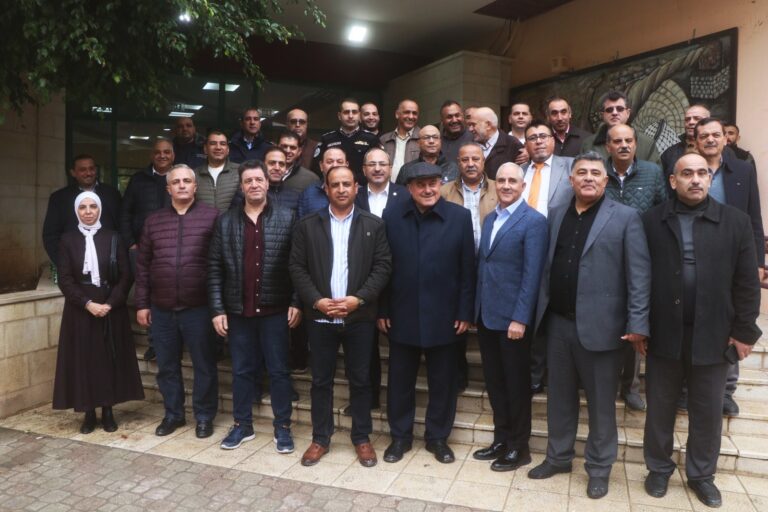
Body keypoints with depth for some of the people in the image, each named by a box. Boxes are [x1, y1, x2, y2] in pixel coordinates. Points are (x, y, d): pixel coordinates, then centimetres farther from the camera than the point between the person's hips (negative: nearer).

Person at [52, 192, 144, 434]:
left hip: (111, 309, 0)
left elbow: (125, 276, -1)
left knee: (110, 358, 4)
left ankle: (108, 411, 15)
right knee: (84, 359, 4)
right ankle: (89, 413, 15)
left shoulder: (113, 239, 3)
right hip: (79, 310, 0)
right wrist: (87, 303, -15)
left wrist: (110, 303, -13)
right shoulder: (68, 240, 3)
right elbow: (64, 279, -2)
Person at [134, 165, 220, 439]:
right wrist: (142, 303, 7)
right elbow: (142, 265, 11)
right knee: (167, 366, 14)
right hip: (161, 309, 4)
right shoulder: (153, 220, 9)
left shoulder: (212, 216, -3)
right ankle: (173, 414, 31)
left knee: (204, 366, 6)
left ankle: (204, 416, 22)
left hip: (199, 307, -4)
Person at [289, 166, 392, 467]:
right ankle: (320, 438, 25)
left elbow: (383, 266, -3)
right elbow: (297, 267, 0)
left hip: (360, 316, 0)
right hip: (320, 316, 1)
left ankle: (362, 438, 24)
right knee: (321, 380, 10)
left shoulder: (373, 225, 3)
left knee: (360, 380, 9)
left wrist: (358, 299, -13)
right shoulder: (308, 226, 4)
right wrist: (316, 300, -12)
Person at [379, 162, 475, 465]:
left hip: (443, 315, -1)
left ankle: (438, 437, 30)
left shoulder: (460, 217, -4)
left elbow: (467, 269, -3)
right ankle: (400, 436, 30)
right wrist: (382, 310, -1)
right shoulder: (392, 216, -1)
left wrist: (465, 312, -5)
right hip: (402, 314, 1)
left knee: (442, 382, 12)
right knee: (400, 380, 12)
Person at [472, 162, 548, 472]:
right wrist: (477, 310, 11)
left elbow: (532, 274, -16)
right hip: (486, 315, 7)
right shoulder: (490, 219, 13)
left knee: (517, 384, 7)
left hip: (512, 318, -7)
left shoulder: (533, 221, -10)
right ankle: (501, 439, 30)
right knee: (494, 382, 15)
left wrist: (520, 319, -19)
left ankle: (519, 447, 23)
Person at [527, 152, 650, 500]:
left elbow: (639, 274, -9)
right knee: (559, 396, 16)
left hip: (599, 325, -4)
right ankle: (558, 457, 33)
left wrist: (637, 323, -14)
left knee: (601, 402, 9)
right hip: (557, 323, 4)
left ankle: (599, 467, 27)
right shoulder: (556, 216, 11)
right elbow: (546, 266, 10)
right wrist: (540, 311, 6)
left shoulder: (625, 217, -4)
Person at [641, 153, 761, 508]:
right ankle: (659, 469, 30)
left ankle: (702, 474, 33)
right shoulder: (651, 221, -2)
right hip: (663, 333, 0)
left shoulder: (736, 221, 1)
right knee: (659, 408, 12)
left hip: (713, 336, 1)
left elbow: (746, 282, 1)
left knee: (708, 412, 14)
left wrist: (744, 332, -1)